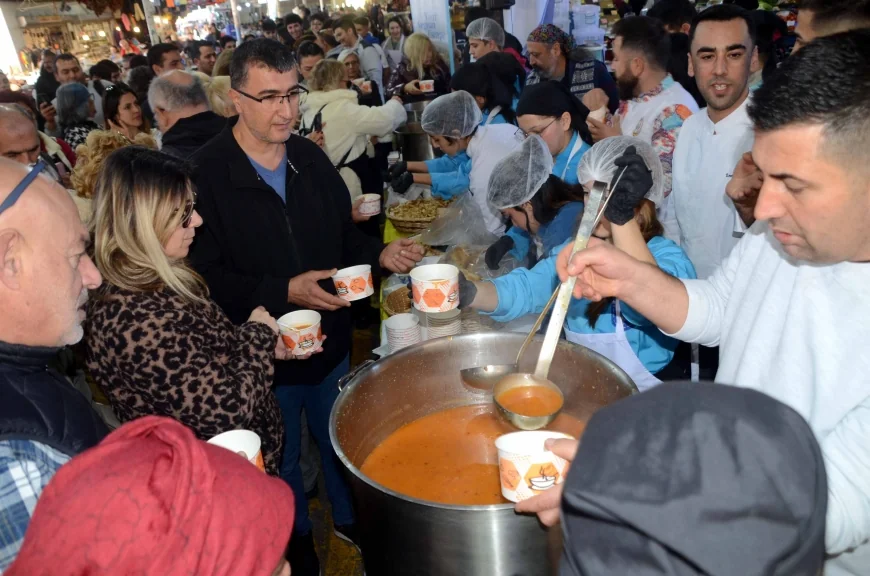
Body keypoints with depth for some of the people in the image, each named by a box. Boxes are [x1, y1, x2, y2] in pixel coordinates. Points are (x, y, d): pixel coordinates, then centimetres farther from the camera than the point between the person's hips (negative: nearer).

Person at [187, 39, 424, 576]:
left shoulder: (311, 158, -1)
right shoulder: (205, 172, -19)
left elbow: (344, 234, 9)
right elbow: (207, 276, -20)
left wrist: (382, 254, -9)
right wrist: (284, 292, -28)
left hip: (331, 340, 5)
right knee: (282, 461, 19)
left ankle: (350, 517, 51)